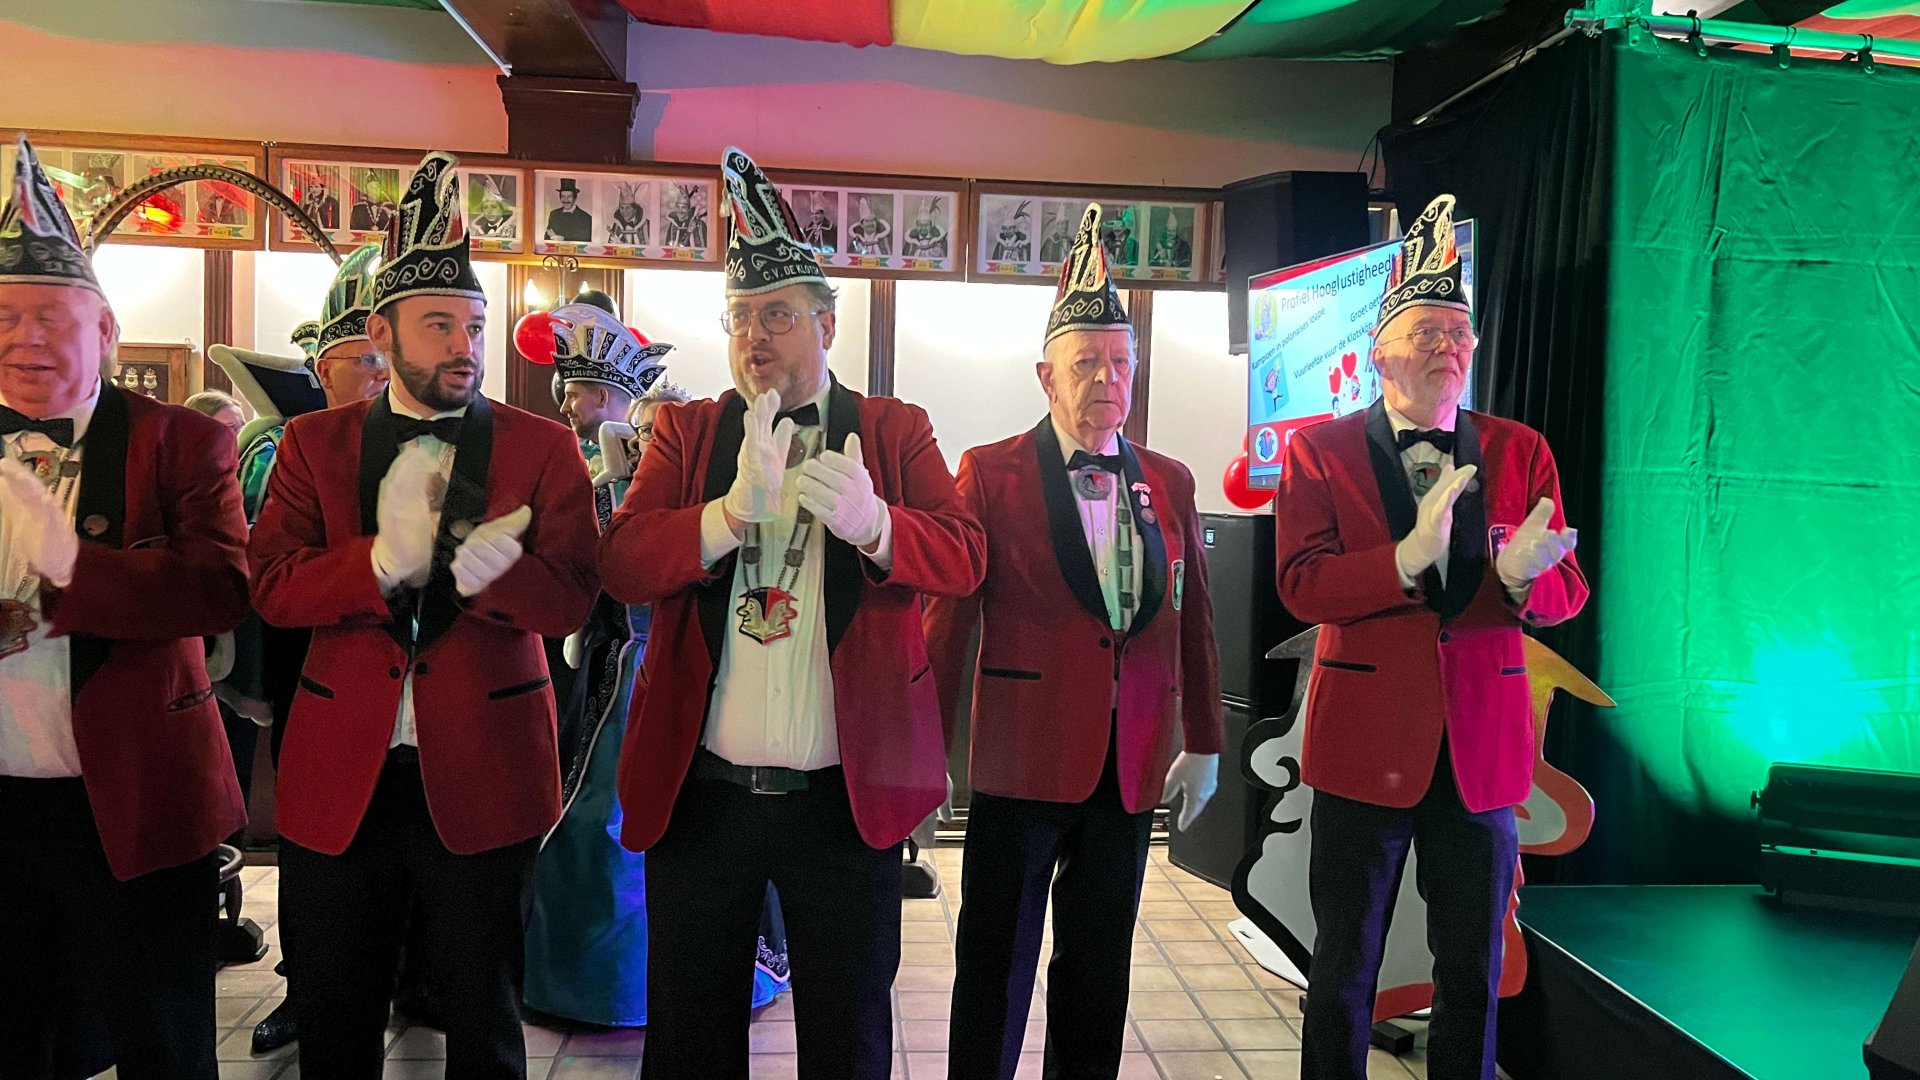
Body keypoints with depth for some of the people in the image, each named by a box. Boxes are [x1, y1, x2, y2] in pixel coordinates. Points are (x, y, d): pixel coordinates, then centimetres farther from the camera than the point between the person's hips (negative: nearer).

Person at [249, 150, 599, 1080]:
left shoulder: (542, 448, 0)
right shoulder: (314, 443, 5)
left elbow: (568, 596, -9)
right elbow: (270, 585, -6)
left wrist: (458, 559, -26)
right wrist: (384, 560, -23)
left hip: (484, 776, -1)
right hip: (339, 778, 2)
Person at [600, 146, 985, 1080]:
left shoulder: (894, 431, 4)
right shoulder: (685, 431, 7)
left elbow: (964, 556, -8)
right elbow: (621, 561, -7)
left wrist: (870, 521, -29)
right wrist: (734, 511, -25)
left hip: (848, 794, -1)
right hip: (699, 792, 2)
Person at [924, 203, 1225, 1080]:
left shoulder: (1169, 481, 8)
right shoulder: (989, 474, -3)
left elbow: (1193, 617, 10)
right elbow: (949, 612, -4)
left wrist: (1204, 743, 10)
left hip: (1132, 766, 4)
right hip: (1021, 759, -3)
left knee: (1099, 969, 15)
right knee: (995, 966, 9)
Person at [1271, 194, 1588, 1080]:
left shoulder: (1519, 451, 6)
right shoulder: (1319, 450, -3)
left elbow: (1567, 591, 1)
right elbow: (1300, 585, -13)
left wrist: (1523, 576, -22)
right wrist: (1407, 560, -29)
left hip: (1483, 740, 3)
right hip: (1366, 736, -2)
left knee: (1473, 971, 14)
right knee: (1344, 968, 11)